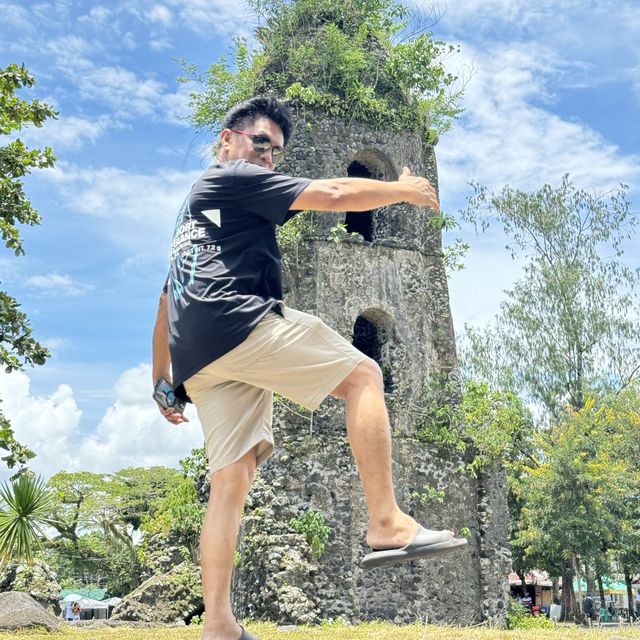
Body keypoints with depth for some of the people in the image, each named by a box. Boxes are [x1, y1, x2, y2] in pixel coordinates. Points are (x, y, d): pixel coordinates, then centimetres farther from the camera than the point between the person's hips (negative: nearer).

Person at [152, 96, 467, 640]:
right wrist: (404, 190, 13)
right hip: (236, 320, -9)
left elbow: (166, 301, 31)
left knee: (231, 479, 5)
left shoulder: (191, 206, 33)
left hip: (196, 359, 9)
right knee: (362, 374, -5)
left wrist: (161, 380, 31)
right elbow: (335, 195, -1)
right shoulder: (235, 177, 7)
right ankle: (386, 524, -15)